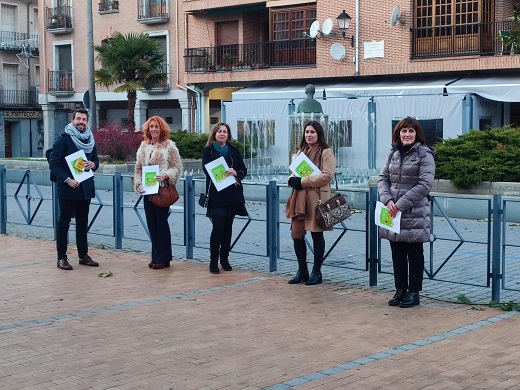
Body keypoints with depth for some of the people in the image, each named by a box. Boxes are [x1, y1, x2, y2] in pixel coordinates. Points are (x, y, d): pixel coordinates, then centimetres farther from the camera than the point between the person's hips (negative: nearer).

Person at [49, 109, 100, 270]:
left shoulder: (90, 140, 11)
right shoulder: (63, 139, -7)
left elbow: (95, 160, 20)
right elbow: (53, 164, -10)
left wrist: (93, 164, -4)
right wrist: (67, 180, -20)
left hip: (85, 188, 6)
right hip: (67, 189, -6)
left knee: (82, 223, 12)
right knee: (63, 222, 0)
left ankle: (83, 255, 20)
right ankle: (61, 258, 4)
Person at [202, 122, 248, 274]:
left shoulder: (234, 151, 12)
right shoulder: (208, 151, 2)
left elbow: (244, 170, 8)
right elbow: (207, 170, -11)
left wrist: (235, 173, -15)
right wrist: (226, 172, -24)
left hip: (232, 194, 4)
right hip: (216, 195, -4)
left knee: (228, 227, 7)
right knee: (218, 227, -10)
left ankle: (224, 258, 18)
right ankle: (213, 261, -1)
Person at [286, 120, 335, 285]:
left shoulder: (326, 152, -4)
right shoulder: (301, 151, 19)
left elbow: (327, 175, -14)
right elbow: (293, 171, 23)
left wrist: (302, 181, -15)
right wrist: (292, 179, -2)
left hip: (317, 198, -7)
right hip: (299, 198, 7)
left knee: (317, 235, 2)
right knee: (296, 234, 5)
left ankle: (316, 272, 13)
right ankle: (302, 271, 18)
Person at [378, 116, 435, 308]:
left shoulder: (424, 155, -7)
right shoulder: (394, 154, 12)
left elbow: (425, 185, -15)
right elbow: (383, 179, 10)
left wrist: (401, 204, -17)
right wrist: (388, 200, -9)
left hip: (415, 214, -6)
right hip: (393, 213, 6)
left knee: (414, 254, 5)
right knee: (397, 254, 11)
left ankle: (413, 292, 14)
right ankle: (400, 290, 21)